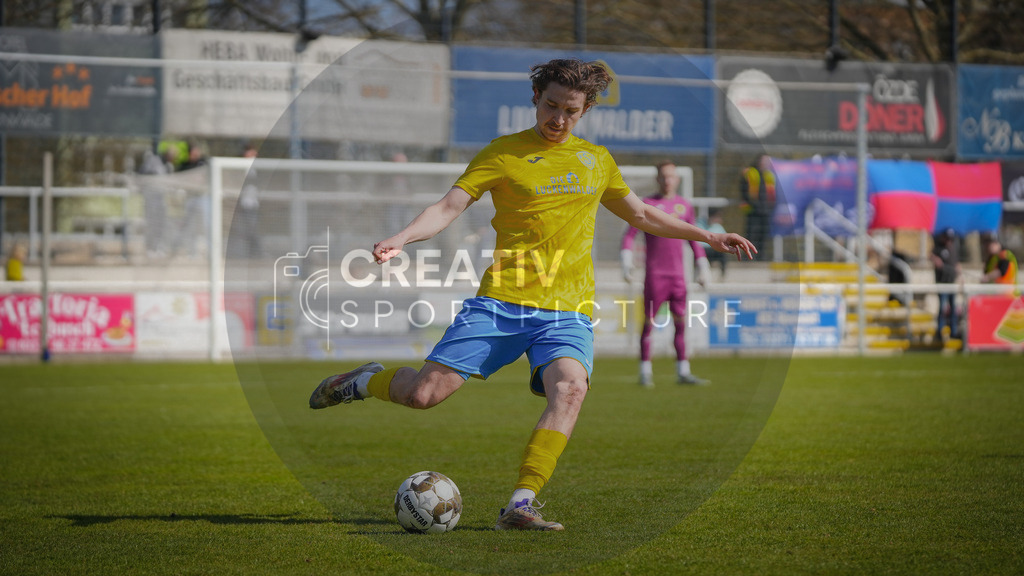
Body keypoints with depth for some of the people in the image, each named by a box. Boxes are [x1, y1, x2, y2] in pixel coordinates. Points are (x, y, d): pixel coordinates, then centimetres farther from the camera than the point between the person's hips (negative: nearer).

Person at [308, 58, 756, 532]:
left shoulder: (596, 159, 17)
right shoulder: (503, 153, 4)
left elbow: (641, 215, 33)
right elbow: (450, 206, -6)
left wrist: (708, 237, 32)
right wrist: (401, 239, -24)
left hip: (567, 310, 2)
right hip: (502, 299, -2)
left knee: (570, 386, -30)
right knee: (424, 393, -12)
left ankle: (520, 506, -31)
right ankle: (366, 382, 24)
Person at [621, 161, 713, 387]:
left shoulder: (684, 206, 12)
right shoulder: (647, 205, 0)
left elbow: (693, 238, 20)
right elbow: (629, 235, -2)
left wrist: (702, 266, 16)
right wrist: (626, 260, -14)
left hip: (678, 275, 4)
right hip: (654, 273, -4)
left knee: (681, 322, 2)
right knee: (649, 321, -3)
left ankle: (683, 372, 6)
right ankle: (646, 372, 2)